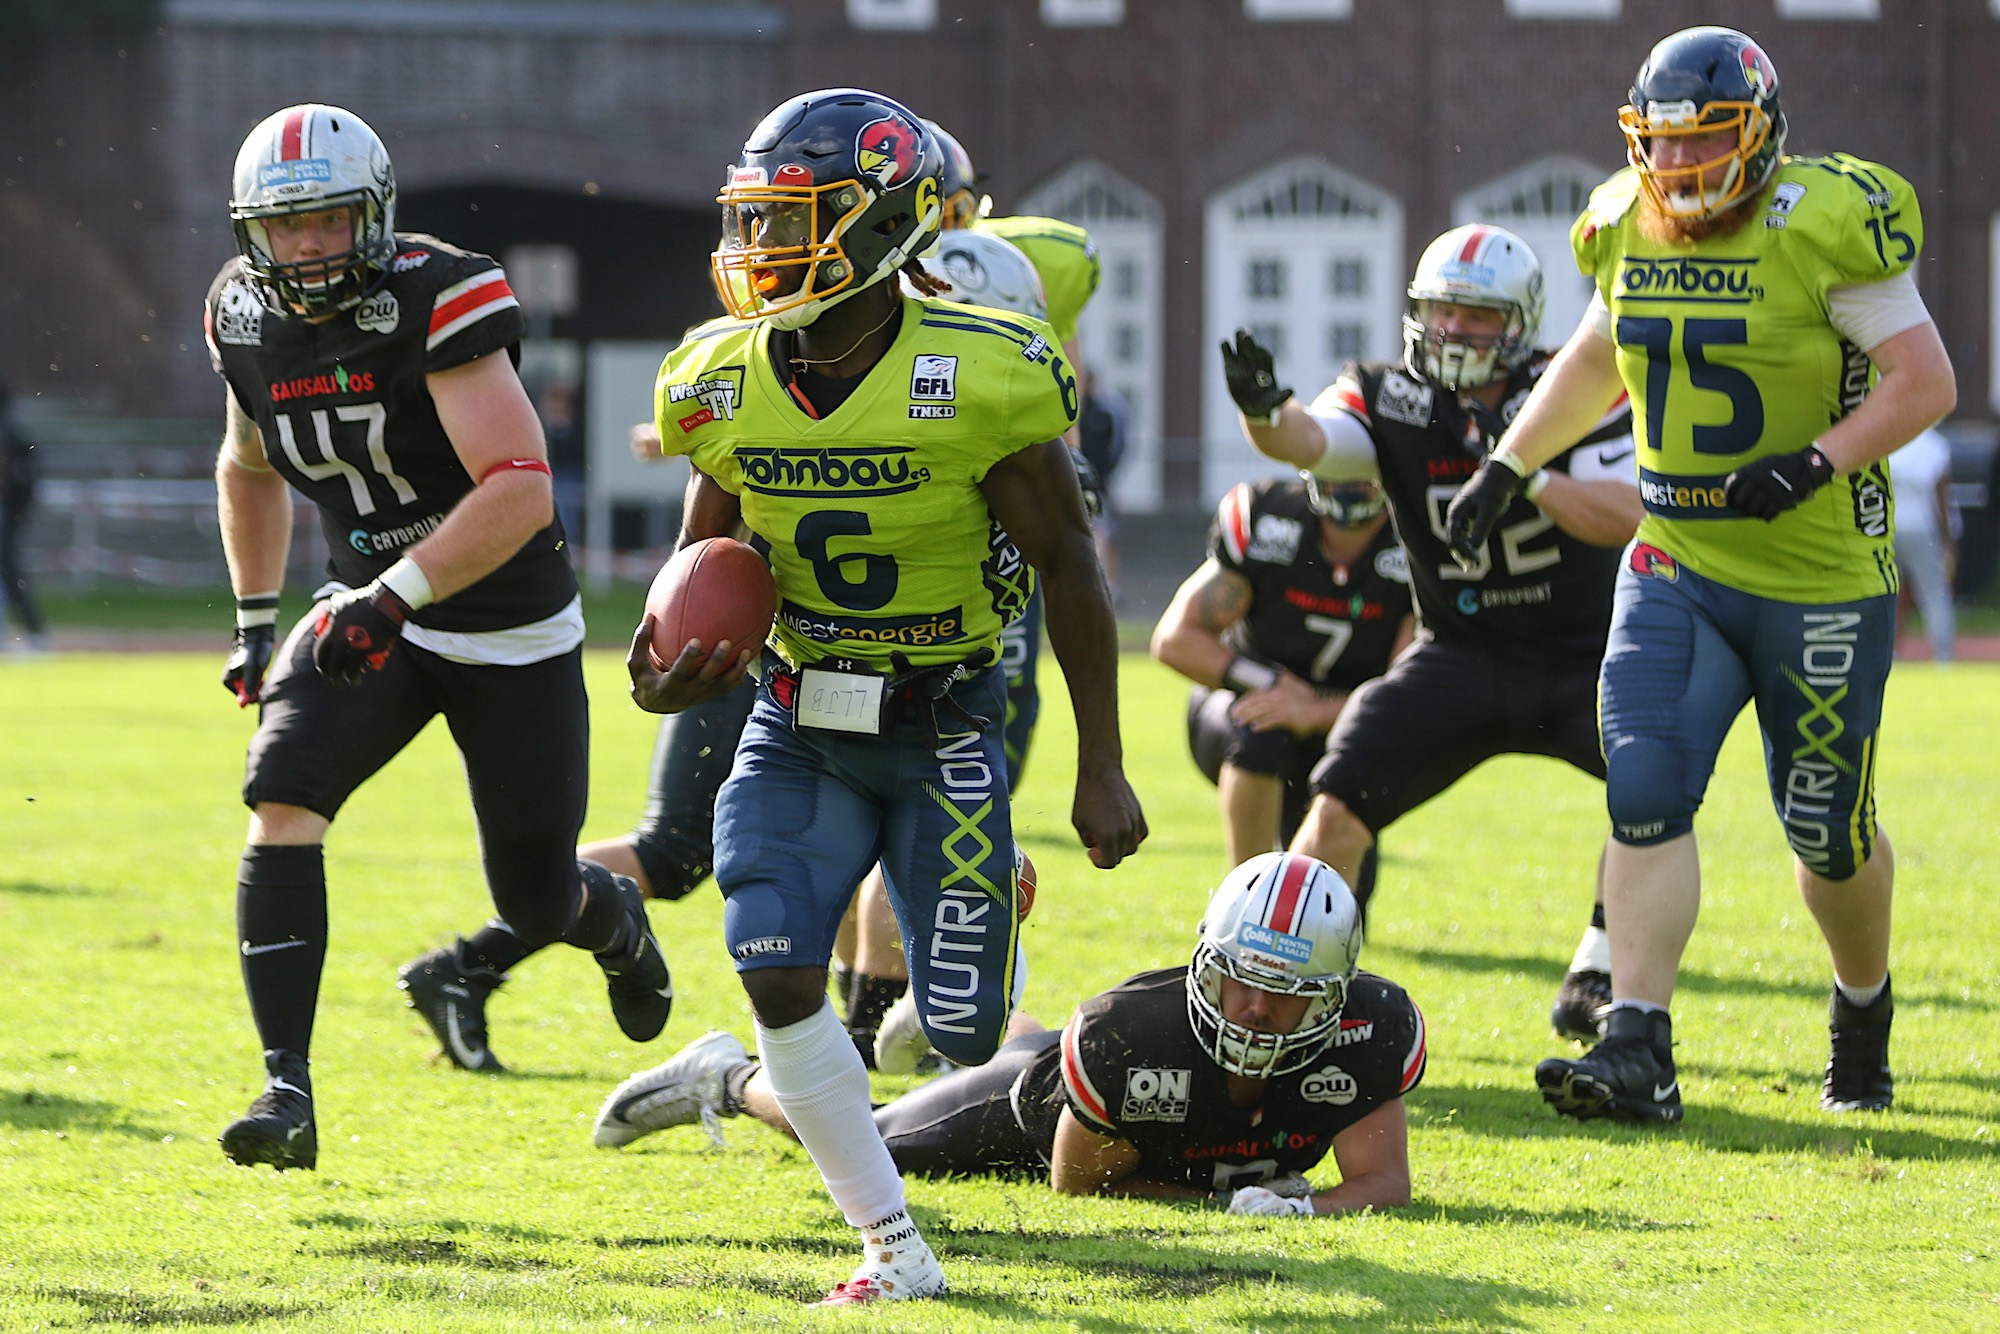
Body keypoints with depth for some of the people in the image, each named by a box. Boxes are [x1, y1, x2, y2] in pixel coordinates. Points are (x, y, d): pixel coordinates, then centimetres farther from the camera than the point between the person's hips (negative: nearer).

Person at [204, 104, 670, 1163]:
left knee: (537, 900, 6)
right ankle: (285, 1090, -23)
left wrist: (394, 596, -38)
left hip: (511, 629, -4)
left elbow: (520, 490, -32)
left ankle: (613, 918, 46)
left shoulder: (438, 301, -24)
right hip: (372, 613, 4)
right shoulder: (247, 319, -3)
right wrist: (255, 623, 15)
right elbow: (249, 467, 19)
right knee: (283, 800, -23)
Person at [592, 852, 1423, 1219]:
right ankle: (728, 1078, 46)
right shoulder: (1129, 1034, -46)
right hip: (1037, 1104, -4)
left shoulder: (1369, 1034, -41)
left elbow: (1383, 1181, -36)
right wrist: (1220, 1196, -36)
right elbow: (1074, 1182, -29)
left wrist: (1297, 1208, -56)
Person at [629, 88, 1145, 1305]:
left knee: (964, 1032, -3)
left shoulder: (980, 381, -18)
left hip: (942, 728, -3)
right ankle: (896, 1249, -5)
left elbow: (1068, 567, -9)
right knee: (775, 970, -17)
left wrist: (1102, 768, -7)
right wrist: (668, 672, -11)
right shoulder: (726, 384, -4)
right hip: (799, 723, 3)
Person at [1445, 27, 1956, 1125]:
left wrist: (1815, 465, -26)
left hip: (1821, 581, -4)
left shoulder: (1827, 230, -15)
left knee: (1825, 827, 6)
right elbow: (1595, 363, 23)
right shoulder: (1627, 231, 3)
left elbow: (1925, 383, -14)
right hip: (1677, 570, 5)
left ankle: (1864, 1013, 35)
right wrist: (1506, 467, 17)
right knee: (1645, 793, -13)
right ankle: (1637, 1055, -16)